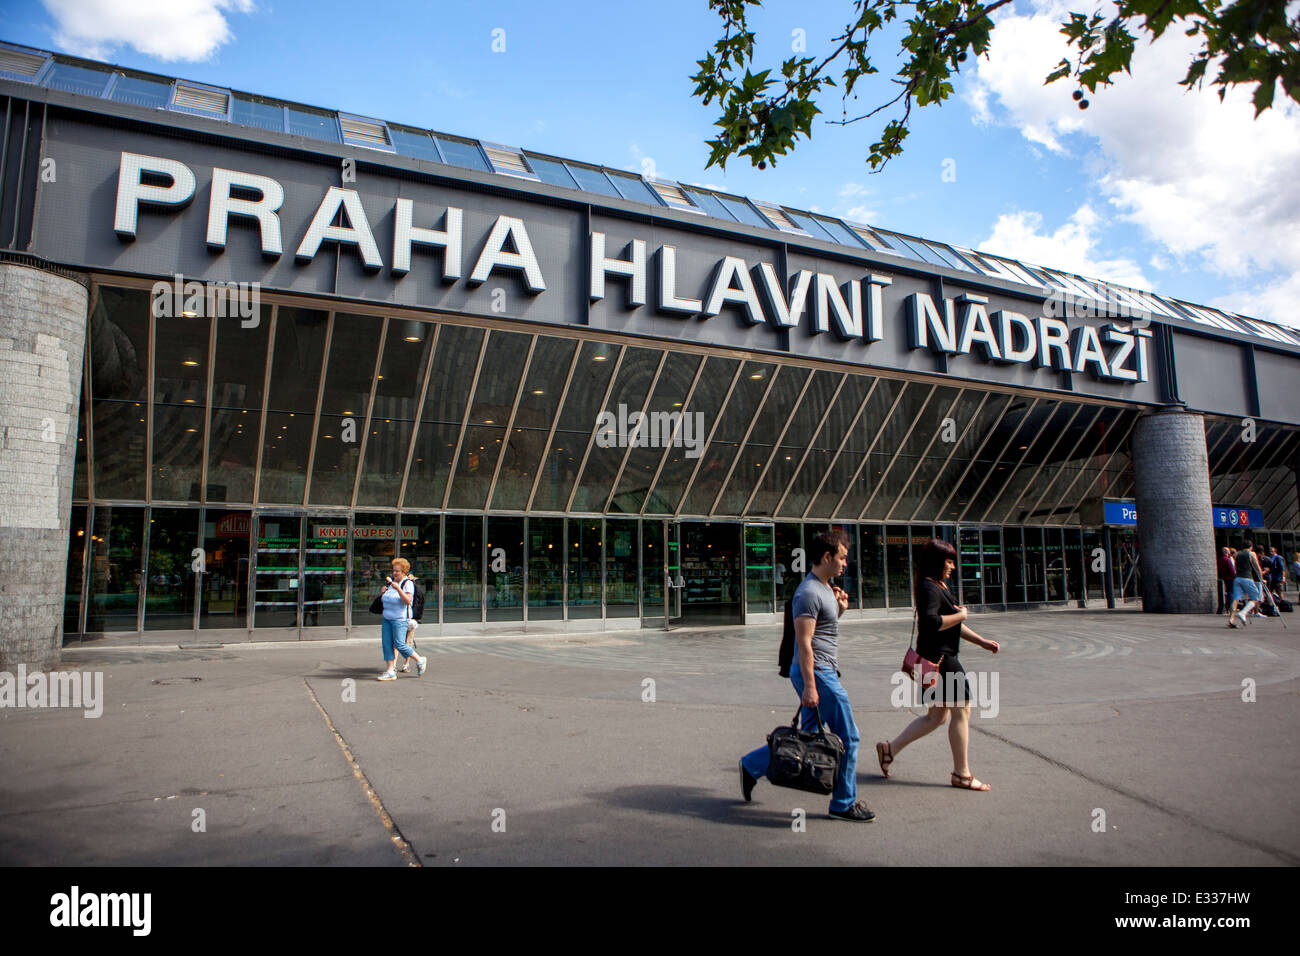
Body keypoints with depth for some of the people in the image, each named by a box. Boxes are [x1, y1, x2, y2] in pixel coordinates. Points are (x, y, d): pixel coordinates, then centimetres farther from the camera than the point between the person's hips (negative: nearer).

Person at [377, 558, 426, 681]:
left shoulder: (408, 583, -10)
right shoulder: (391, 582, 13)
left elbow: (408, 601, -21)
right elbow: (385, 599, 24)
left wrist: (398, 589, -30)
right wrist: (383, 592, 3)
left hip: (400, 619, -8)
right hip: (387, 618, 8)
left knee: (399, 644, -10)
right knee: (387, 643, 1)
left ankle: (419, 660, 9)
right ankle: (390, 672, 5)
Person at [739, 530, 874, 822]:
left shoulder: (824, 588, 14)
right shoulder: (809, 593, -17)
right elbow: (804, 643, -21)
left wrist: (839, 609, 8)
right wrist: (810, 686, -23)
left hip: (823, 671, 10)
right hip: (816, 673, -10)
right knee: (847, 738, 0)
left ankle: (752, 765, 23)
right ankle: (844, 804, 14)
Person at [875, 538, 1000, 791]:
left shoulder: (939, 586, 17)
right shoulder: (930, 588, -16)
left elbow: (953, 624, 24)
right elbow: (931, 622, -32)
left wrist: (982, 642, 21)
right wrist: (960, 615, -18)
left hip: (939, 658, 11)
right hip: (939, 658, -11)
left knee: (937, 716, 14)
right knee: (961, 712, -1)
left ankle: (890, 748, 17)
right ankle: (962, 774, 10)